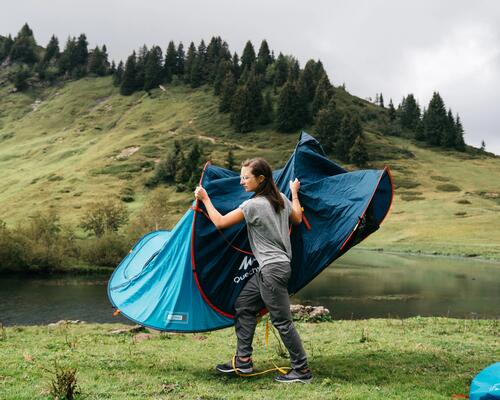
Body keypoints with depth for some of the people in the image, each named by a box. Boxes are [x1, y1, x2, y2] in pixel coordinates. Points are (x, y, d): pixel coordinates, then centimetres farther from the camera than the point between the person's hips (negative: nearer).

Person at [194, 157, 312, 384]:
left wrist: (205, 199, -1)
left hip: (273, 270, -10)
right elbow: (297, 219, 24)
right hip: (277, 265, 10)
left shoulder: (253, 205, -17)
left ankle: (302, 371, 11)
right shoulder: (281, 199, 7)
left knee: (282, 321, -1)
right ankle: (243, 362, 20)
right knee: (243, 306, 14)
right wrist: (294, 193, 36)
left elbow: (220, 222, -12)